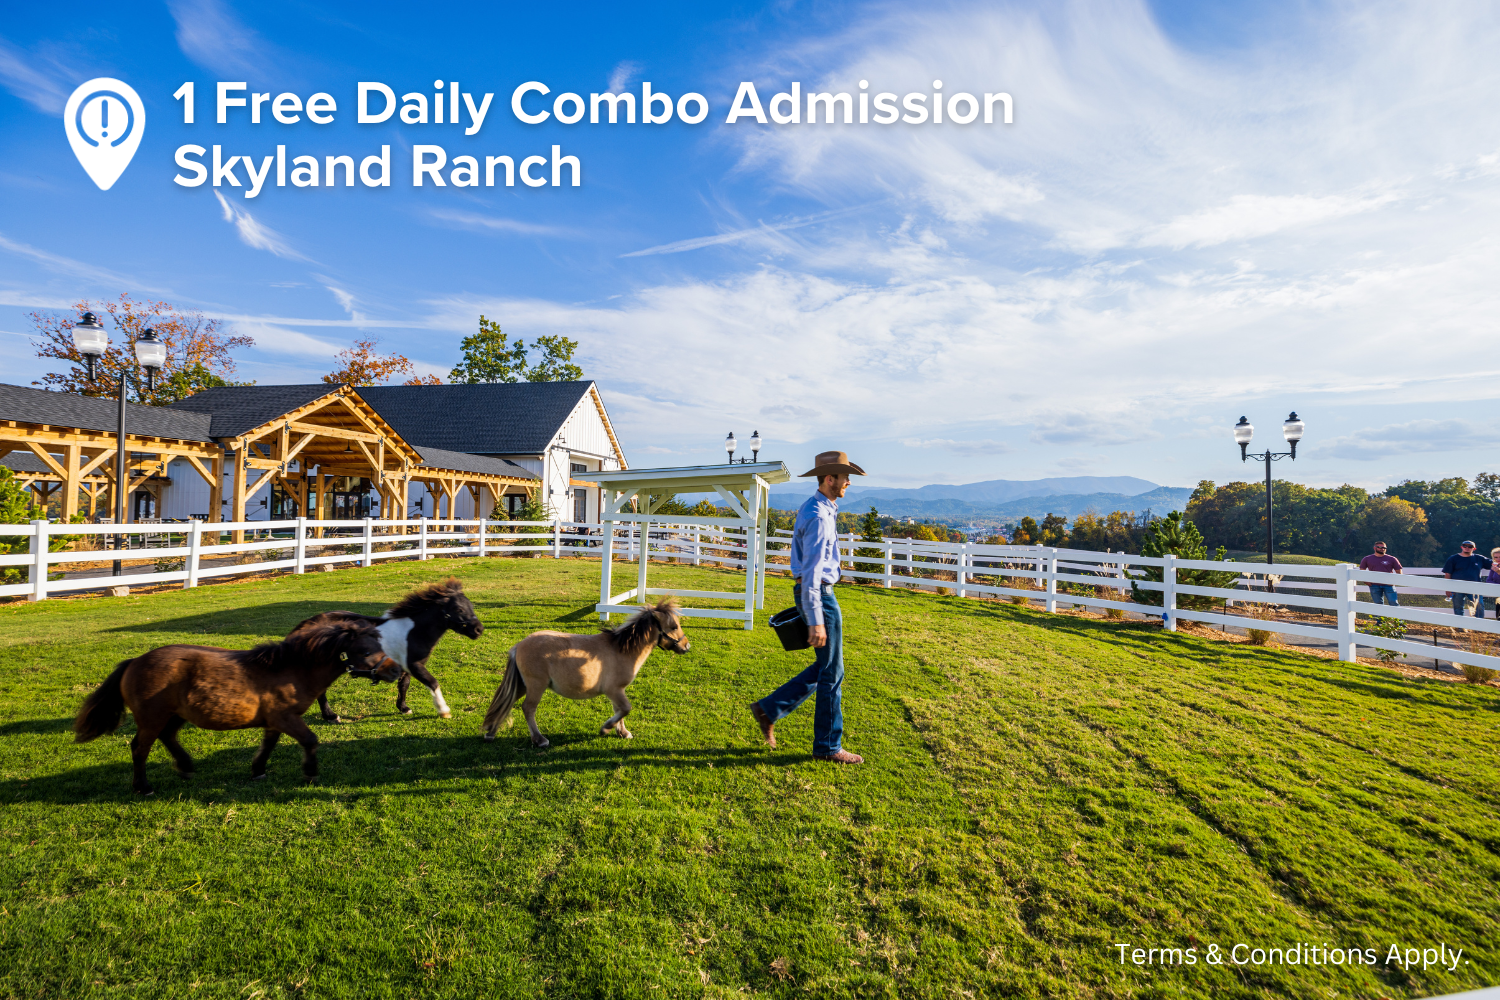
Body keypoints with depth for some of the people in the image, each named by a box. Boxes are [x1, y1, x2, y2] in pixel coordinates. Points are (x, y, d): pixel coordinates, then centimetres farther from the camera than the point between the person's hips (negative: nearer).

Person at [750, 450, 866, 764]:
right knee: (831, 672, 2)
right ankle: (827, 746, 16)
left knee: (824, 667, 18)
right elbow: (811, 571, -25)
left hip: (813, 593, 10)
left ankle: (769, 709, 20)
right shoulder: (819, 517, -20)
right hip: (819, 596, -10)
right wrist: (816, 621, -26)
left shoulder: (814, 508, 12)